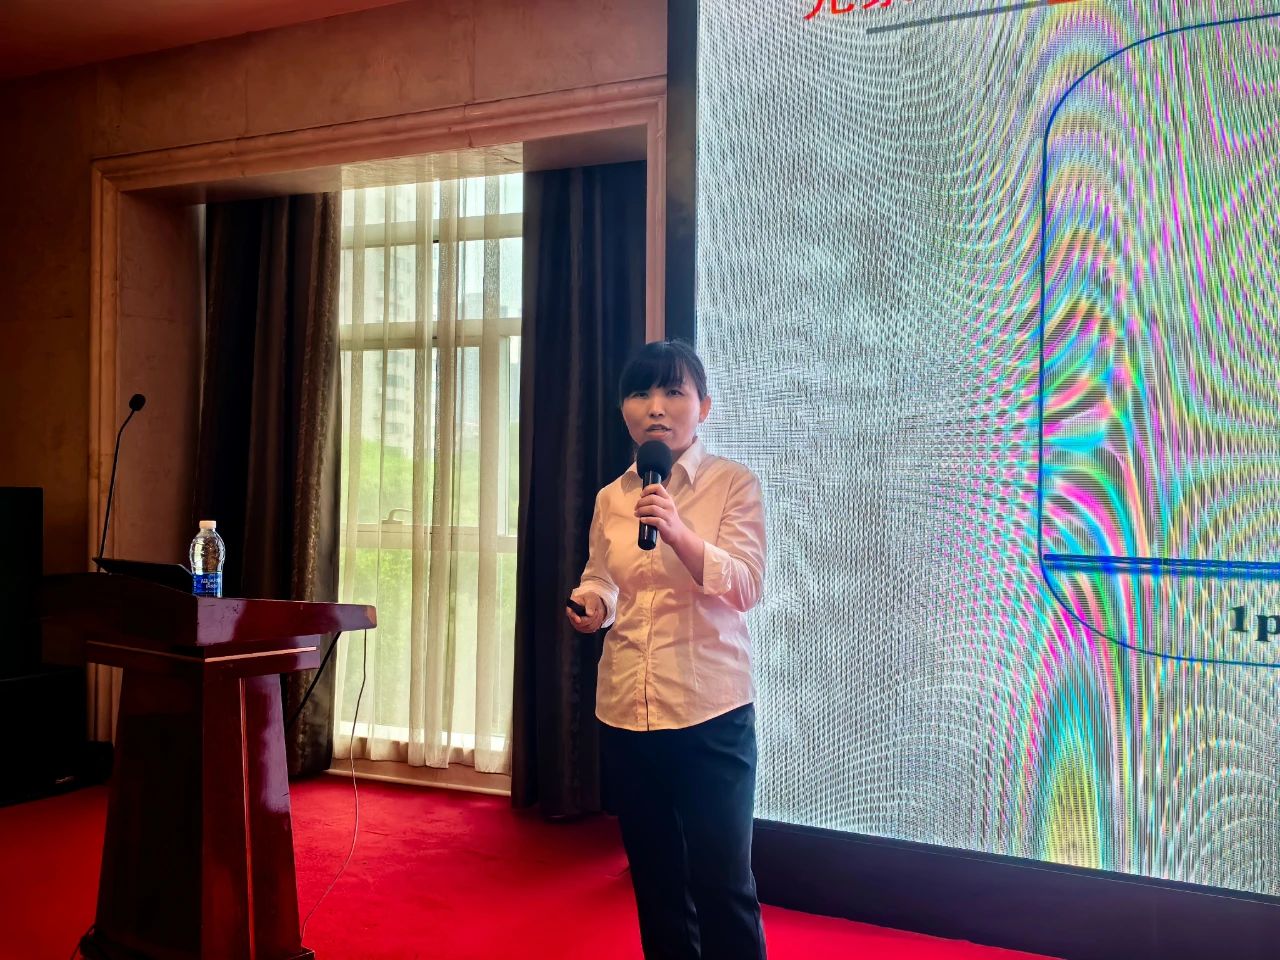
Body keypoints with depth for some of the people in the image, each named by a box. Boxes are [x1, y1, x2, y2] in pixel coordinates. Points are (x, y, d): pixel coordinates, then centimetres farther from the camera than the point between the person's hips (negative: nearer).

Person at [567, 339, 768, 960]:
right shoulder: (611, 498, 7)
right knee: (654, 876, 17)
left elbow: (746, 587, -15)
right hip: (625, 713, 5)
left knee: (722, 882, 0)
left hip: (712, 713, -4)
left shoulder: (735, 485, -5)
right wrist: (591, 606, -7)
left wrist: (679, 533, -30)